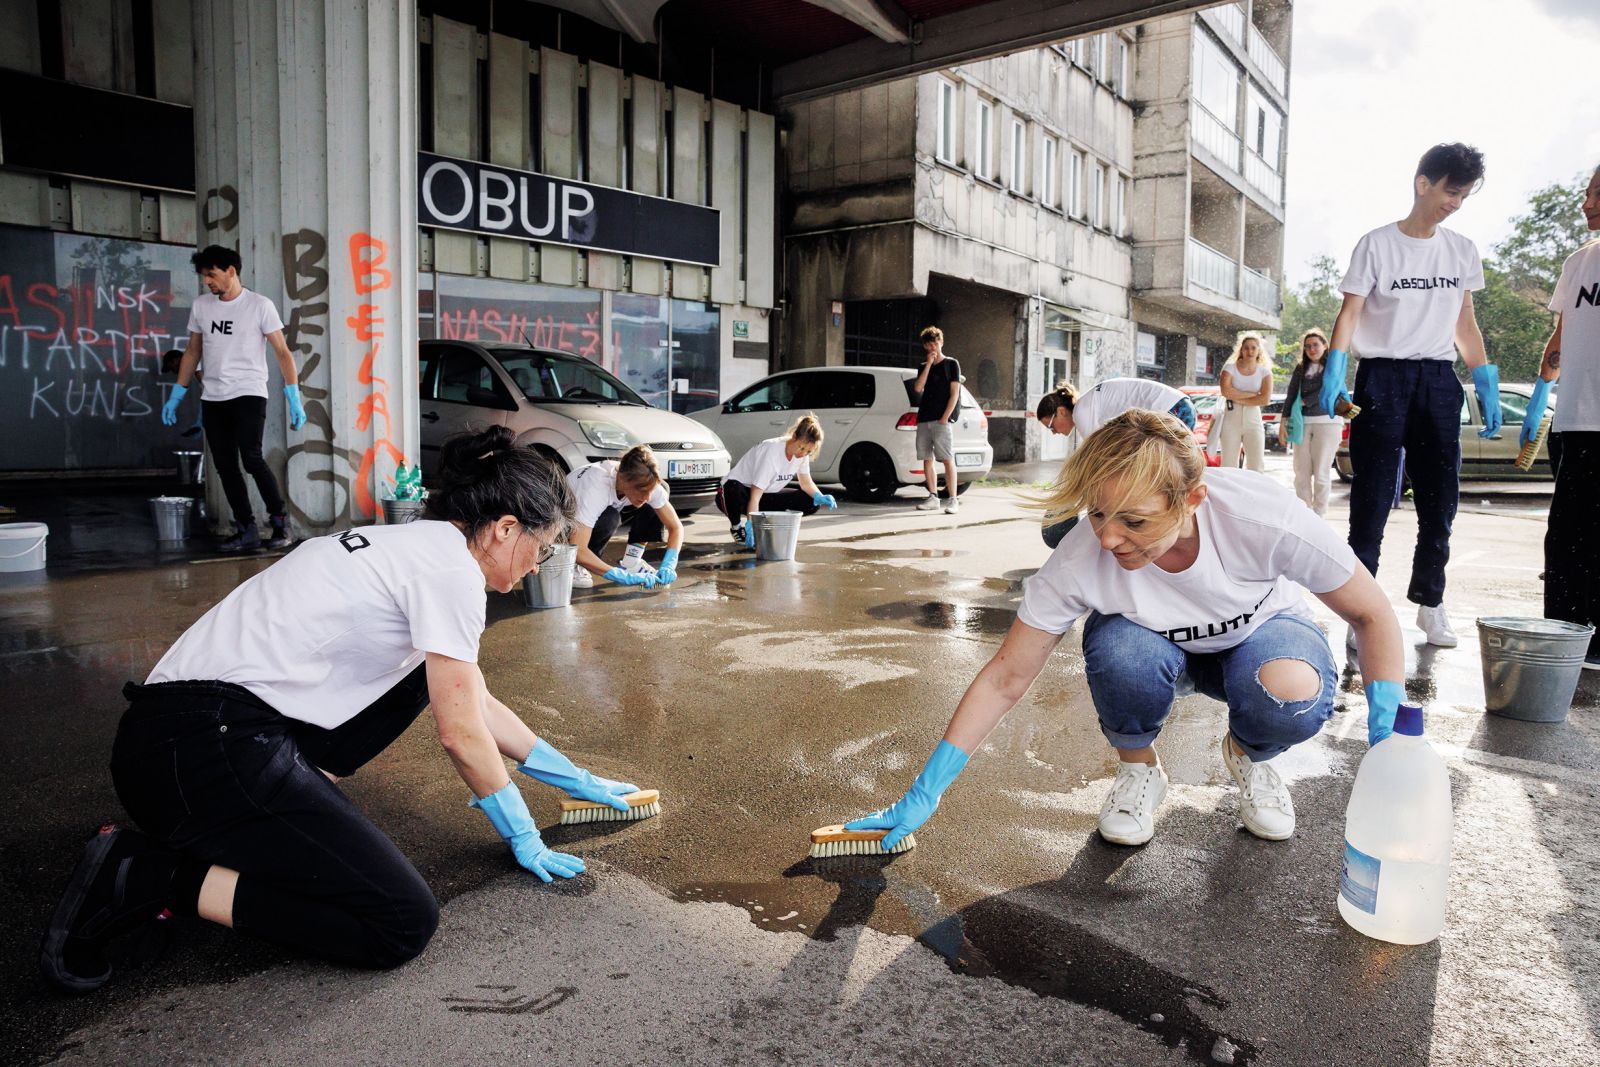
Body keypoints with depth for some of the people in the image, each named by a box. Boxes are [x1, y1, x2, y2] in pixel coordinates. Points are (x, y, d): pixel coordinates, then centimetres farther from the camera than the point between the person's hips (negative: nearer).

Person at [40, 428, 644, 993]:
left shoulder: (413, 546, 18)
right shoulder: (451, 567, -11)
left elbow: (477, 703, 25)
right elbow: (462, 734, -8)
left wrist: (574, 777, 29)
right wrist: (522, 834, 8)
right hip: (207, 751, -10)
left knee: (424, 669, 21)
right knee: (404, 924, -14)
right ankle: (143, 877, -8)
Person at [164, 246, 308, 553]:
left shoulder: (260, 305, -3)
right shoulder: (201, 305, 11)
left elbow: (282, 352, -6)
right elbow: (192, 352, 19)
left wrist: (294, 399, -14)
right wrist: (176, 395, 17)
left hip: (249, 395, -5)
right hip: (212, 399, 6)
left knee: (251, 458, -20)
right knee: (225, 466, 3)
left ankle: (280, 520, -4)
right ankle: (247, 530, 10)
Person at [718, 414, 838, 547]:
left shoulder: (802, 453, -11)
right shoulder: (772, 451, -31)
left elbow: (806, 483, 2)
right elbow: (755, 497, -33)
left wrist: (820, 497, -18)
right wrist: (751, 527, -39)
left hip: (767, 496, 6)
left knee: (812, 503, -12)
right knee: (734, 489, -43)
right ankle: (736, 527, -10)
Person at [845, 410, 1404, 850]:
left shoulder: (1263, 517, -36)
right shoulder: (1080, 560, -33)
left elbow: (1372, 615, -19)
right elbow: (1004, 680, -25)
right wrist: (923, 795, -26)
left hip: (1263, 630, 0)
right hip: (1163, 644, 0)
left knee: (1295, 695, -34)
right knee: (1120, 650, -36)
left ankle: (1248, 756, 3)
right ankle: (1137, 770, -3)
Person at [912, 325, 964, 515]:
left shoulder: (951, 364, 5)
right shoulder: (923, 367, 18)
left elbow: (954, 393, -2)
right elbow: (918, 389, 1)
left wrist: (945, 417, -12)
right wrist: (928, 364, -3)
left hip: (942, 421, -5)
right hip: (924, 419, 6)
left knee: (947, 459, -10)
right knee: (927, 459, 6)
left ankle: (953, 500, -12)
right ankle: (933, 498, 13)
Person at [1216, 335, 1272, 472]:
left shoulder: (1265, 372, 5)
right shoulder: (1230, 367, 3)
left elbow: (1265, 399, -8)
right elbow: (1226, 391, -14)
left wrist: (1238, 398, -10)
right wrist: (1252, 394, -10)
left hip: (1253, 419, 1)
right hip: (1231, 419, -1)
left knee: (1257, 466, -5)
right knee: (1228, 464, -3)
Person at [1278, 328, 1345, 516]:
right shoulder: (1300, 369, 14)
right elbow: (1290, 396, 9)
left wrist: (1303, 402, -3)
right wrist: (1283, 423, 1)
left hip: (1327, 422, -3)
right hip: (1302, 424, 3)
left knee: (1321, 472, -4)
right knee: (1301, 473, 0)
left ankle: (1319, 516, 1)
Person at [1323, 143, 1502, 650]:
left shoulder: (1462, 251, 13)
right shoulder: (1377, 244, -1)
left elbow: (1465, 323, 17)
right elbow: (1350, 312, -7)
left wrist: (1486, 385, 9)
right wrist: (1335, 371, -23)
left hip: (1439, 381, 5)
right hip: (1383, 378, -5)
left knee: (1440, 498, 6)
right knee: (1372, 498, -5)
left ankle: (1429, 603, 18)